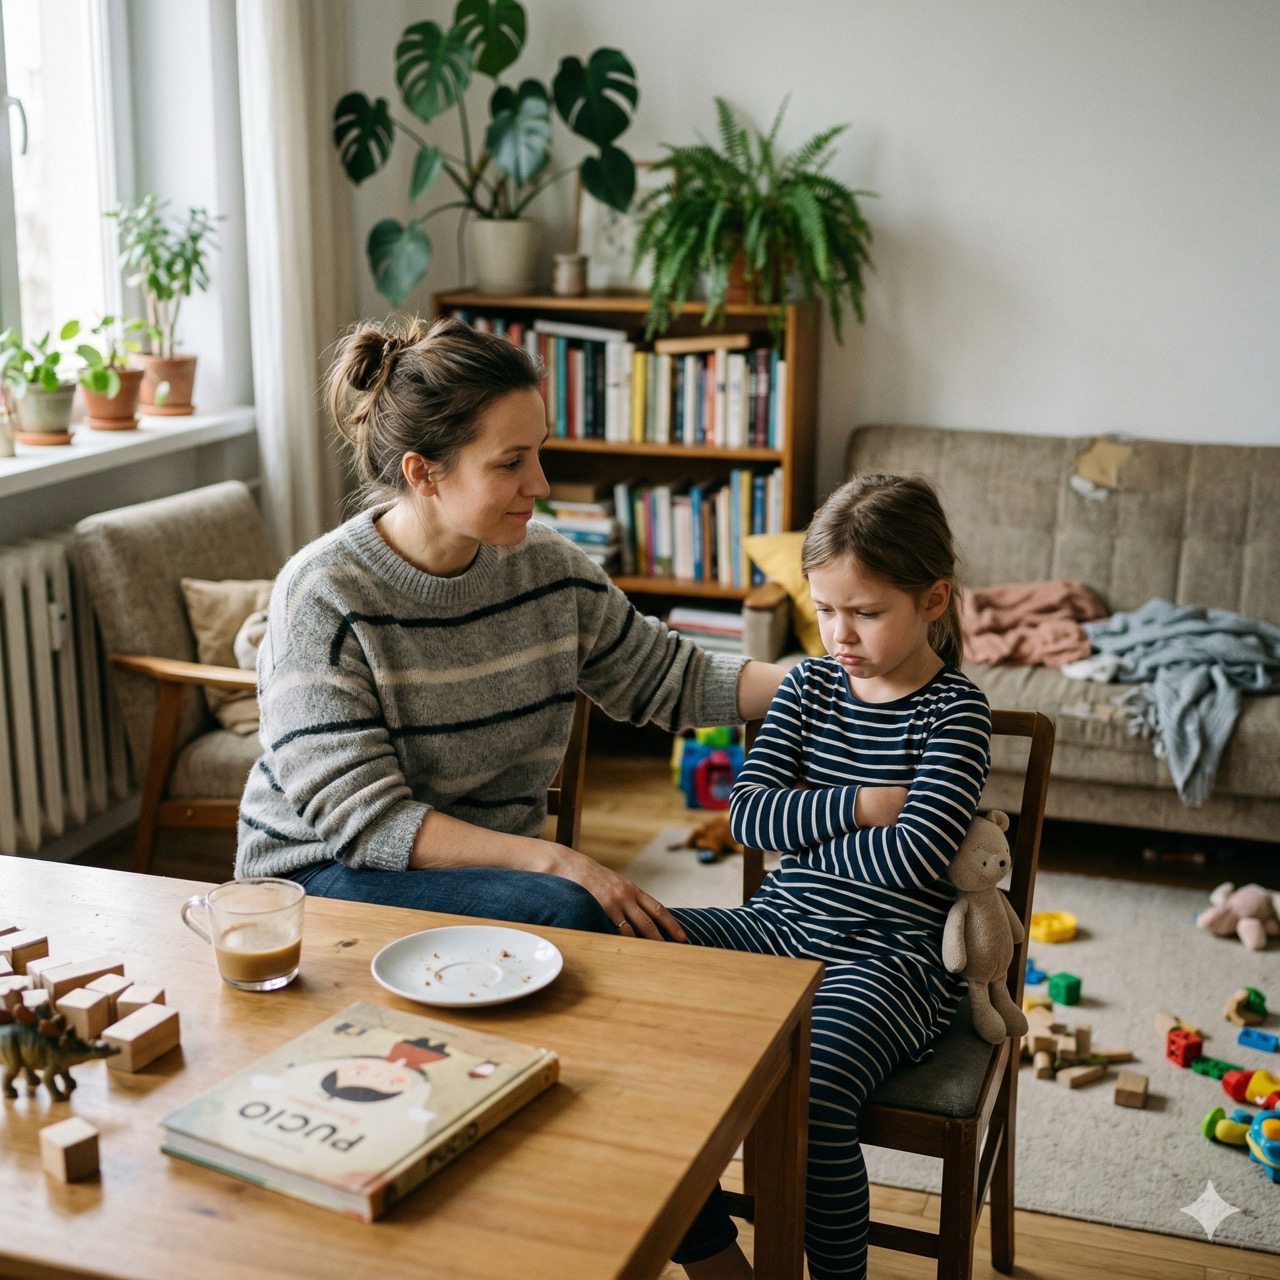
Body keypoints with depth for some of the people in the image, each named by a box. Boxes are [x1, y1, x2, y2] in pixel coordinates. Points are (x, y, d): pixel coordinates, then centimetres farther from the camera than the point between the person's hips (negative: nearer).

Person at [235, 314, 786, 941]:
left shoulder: (548, 566, -3)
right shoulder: (322, 595, -20)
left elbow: (669, 677, 10)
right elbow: (366, 823, -23)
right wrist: (554, 860, -30)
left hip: (491, 863, 6)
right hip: (328, 873, -5)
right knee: (564, 911, -28)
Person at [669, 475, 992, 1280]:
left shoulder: (955, 711, -6)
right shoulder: (809, 685, 9)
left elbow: (914, 858, -19)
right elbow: (748, 814, 0)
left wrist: (801, 835, -7)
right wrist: (863, 804, -10)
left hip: (891, 953, -6)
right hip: (780, 926, 6)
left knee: (815, 1083, -35)